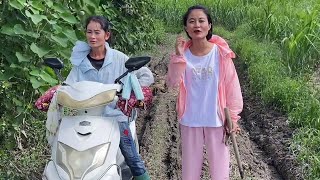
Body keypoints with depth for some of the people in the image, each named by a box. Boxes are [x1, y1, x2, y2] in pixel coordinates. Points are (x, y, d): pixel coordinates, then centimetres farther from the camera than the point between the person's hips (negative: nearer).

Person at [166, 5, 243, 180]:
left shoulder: (221, 52, -10)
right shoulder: (182, 53, -4)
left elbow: (231, 85, -5)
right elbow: (173, 83, -13)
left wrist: (233, 116, -4)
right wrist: (178, 56, -22)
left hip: (216, 119, -2)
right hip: (190, 120, 2)